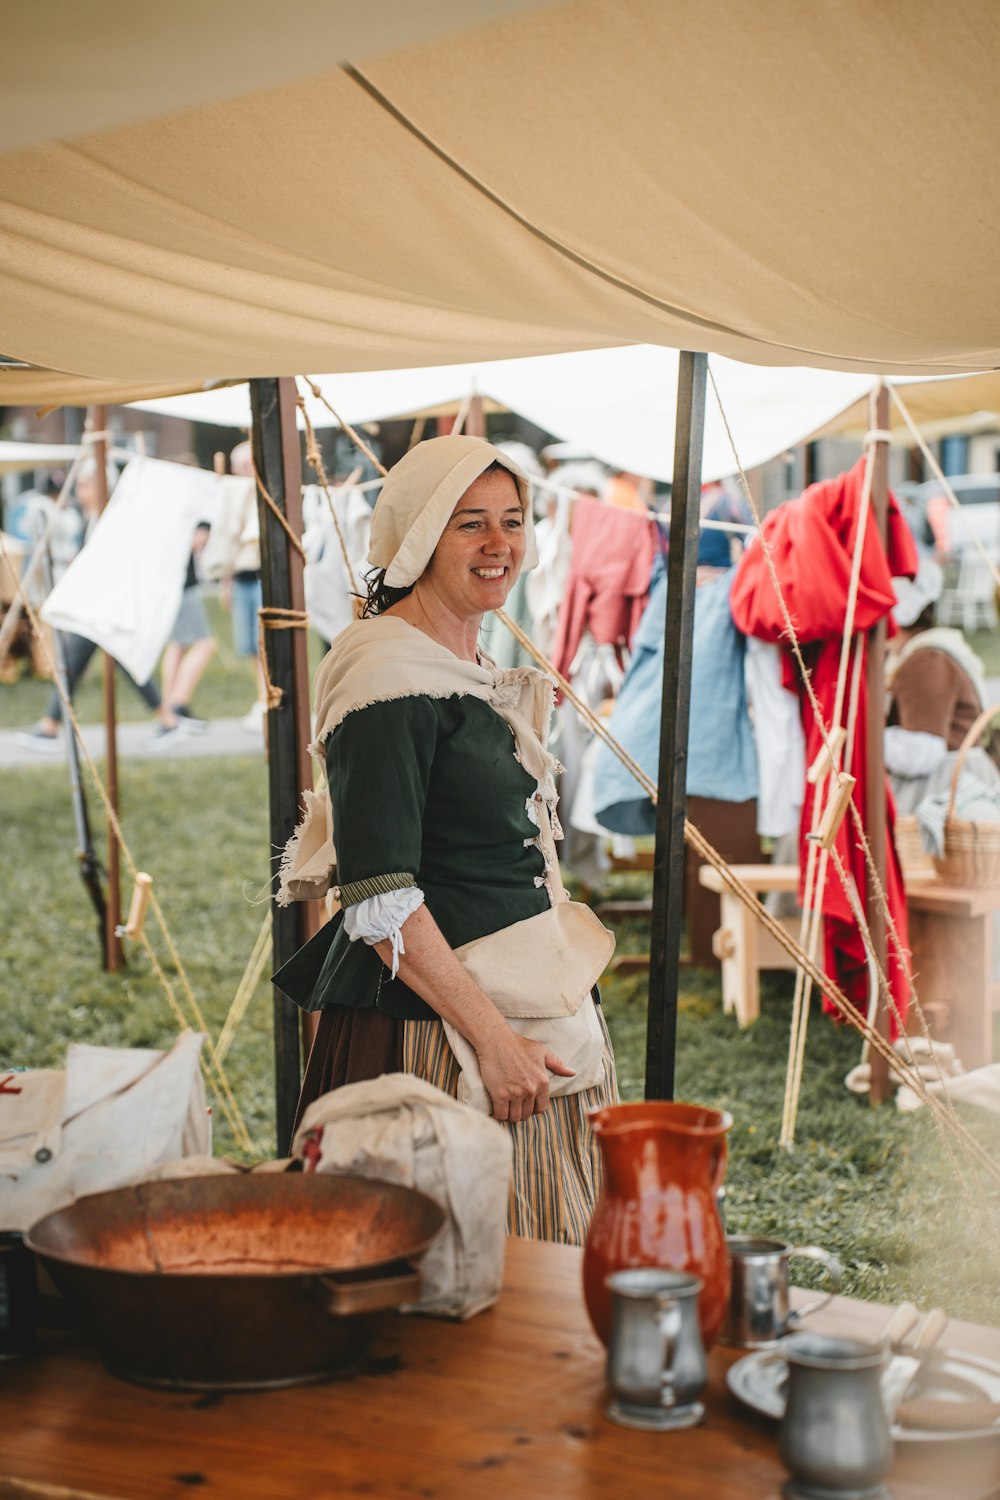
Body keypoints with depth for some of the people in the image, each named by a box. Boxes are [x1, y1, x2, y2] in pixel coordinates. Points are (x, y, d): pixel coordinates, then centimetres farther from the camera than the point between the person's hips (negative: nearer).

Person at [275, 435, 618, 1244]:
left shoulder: (479, 670, 13)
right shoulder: (389, 677, -15)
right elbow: (379, 899, -20)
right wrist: (492, 1036, -21)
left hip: (518, 1008, 9)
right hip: (428, 1029, -9)